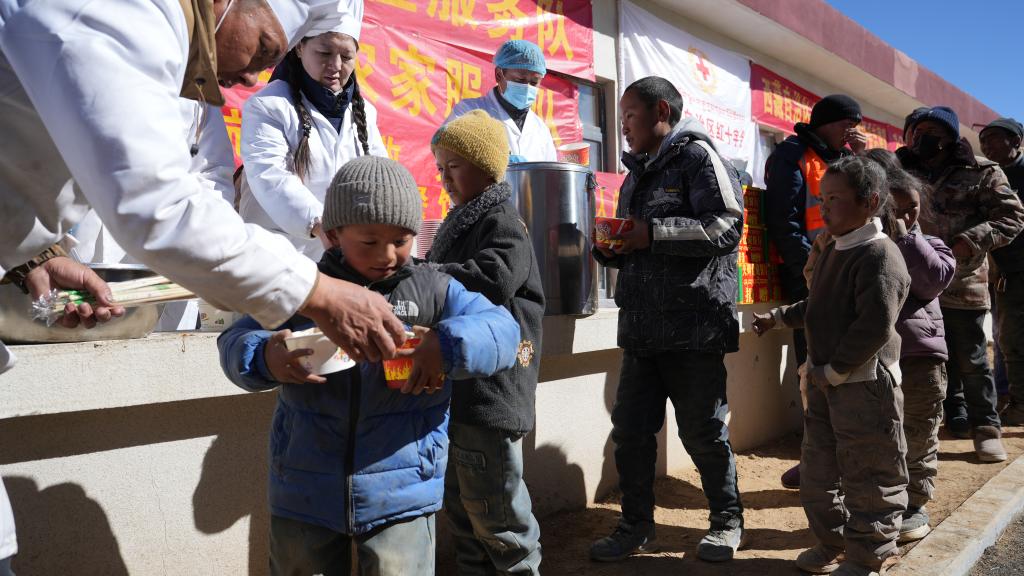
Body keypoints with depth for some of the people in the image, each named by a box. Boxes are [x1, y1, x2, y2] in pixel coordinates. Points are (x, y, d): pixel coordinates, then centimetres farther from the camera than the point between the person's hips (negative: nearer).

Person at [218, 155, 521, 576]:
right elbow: (236, 340, -2)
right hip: (304, 495, 2)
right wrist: (265, 357, -26)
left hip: (401, 495, -2)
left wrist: (448, 345, -29)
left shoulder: (434, 291, -1)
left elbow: (502, 330, -8)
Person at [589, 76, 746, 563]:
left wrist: (652, 233, -19)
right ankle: (637, 526, 22)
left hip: (694, 327, -7)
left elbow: (727, 226, -17)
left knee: (703, 432, 5)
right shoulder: (636, 174, 19)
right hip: (641, 329, 7)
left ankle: (727, 519, 26)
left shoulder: (698, 156, -5)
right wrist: (609, 247, 2)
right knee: (630, 429, 7)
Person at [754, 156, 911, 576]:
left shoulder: (879, 256, -18)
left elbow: (876, 325, -25)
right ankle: (833, 541, 33)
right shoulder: (834, 250, 11)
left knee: (867, 476, 4)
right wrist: (778, 318, 24)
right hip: (824, 380, 9)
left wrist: (834, 371, -20)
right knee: (818, 467, 17)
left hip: (864, 384, -9)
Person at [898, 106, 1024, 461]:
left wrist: (970, 242, -19)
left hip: (962, 283, -4)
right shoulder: (905, 172, 10)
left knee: (970, 361, 4)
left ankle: (986, 428, 18)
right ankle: (956, 418, 29)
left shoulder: (981, 174, -1)